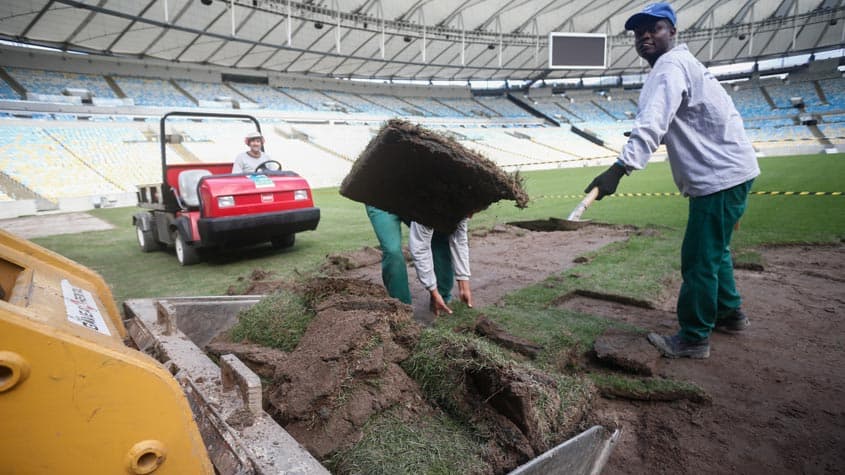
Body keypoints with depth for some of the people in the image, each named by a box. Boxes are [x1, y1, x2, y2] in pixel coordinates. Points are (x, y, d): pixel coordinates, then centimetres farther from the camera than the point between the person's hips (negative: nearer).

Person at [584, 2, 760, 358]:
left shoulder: (670, 65, -16)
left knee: (698, 258, -5)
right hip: (726, 170, 11)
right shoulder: (680, 63, 17)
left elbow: (653, 122, -35)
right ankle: (729, 313, 39)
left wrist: (620, 168, -46)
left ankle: (693, 339, 6)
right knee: (712, 249, 23)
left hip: (720, 175, -11)